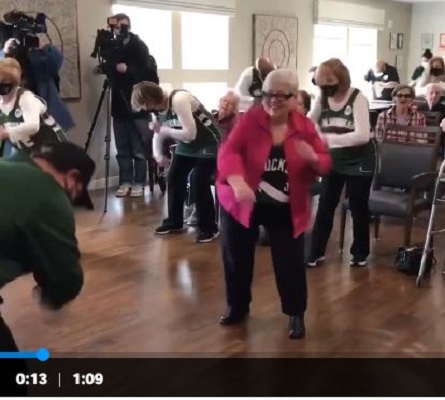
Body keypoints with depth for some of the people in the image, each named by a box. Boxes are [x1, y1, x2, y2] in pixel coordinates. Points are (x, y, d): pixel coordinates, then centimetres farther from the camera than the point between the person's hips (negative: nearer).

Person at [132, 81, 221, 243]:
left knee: (199, 184, -14)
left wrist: (164, 130, -23)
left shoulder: (179, 100, -29)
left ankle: (209, 228, 1)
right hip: (186, 145, 9)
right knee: (174, 179, 6)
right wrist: (158, 153, -5)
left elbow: (190, 133, -32)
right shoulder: (161, 107, -2)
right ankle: (174, 222, 22)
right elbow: (159, 132, 11)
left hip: (208, 144, -9)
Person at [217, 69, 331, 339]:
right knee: (237, 257, 11)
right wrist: (238, 183, -39)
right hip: (242, 202, 0)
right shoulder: (250, 119, -10)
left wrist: (312, 158, -26)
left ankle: (296, 314, 24)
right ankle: (238, 307, 34)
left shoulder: (305, 126, -4)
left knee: (291, 262, 1)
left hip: (286, 208, 0)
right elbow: (229, 151, -21)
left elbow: (325, 165, -1)